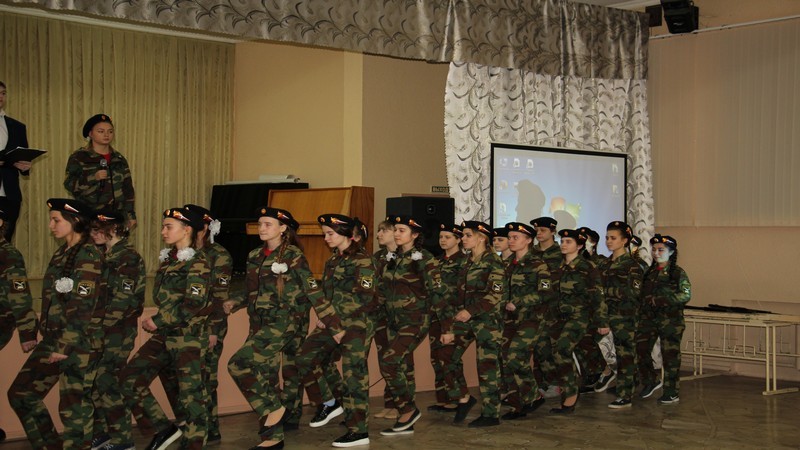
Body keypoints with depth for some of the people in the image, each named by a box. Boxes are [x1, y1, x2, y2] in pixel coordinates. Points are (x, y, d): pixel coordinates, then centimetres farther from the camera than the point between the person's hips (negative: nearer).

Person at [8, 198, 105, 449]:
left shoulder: (88, 256, -12)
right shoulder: (61, 255, 15)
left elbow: (83, 308, -17)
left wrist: (65, 346, -18)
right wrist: (50, 340, 14)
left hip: (79, 342, -9)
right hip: (53, 339, 9)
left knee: (73, 405, -3)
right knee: (21, 393, 11)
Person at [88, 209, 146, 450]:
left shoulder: (127, 257, -11)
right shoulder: (105, 255, 15)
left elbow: (122, 299, -17)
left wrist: (101, 326, -16)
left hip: (119, 328, -8)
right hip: (102, 327, 8)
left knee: (105, 379, -8)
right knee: (92, 379, 8)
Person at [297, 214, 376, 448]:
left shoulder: (362, 261, -10)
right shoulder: (333, 260, 15)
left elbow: (365, 300, -14)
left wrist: (344, 330, -14)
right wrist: (323, 317, 4)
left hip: (356, 324, -8)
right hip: (333, 322, 8)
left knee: (354, 375, -5)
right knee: (307, 358, 2)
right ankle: (329, 402, 19)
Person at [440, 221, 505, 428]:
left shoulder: (492, 261, -7)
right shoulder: (467, 263, 16)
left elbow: (496, 294, -15)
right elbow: (460, 295, 15)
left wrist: (471, 311, -21)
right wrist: (448, 327, 7)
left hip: (487, 318, -7)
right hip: (465, 318, 7)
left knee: (487, 364, -4)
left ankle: (491, 414, 5)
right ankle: (464, 397, 14)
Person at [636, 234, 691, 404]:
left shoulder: (678, 273, -2)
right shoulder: (649, 272, 14)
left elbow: (686, 295, -11)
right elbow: (642, 293, 19)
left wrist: (662, 300, -18)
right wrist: (646, 302, -1)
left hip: (670, 319, -5)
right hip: (648, 318, 5)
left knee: (670, 355, -1)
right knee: (641, 350, 1)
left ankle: (672, 393, 9)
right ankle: (651, 382, 23)